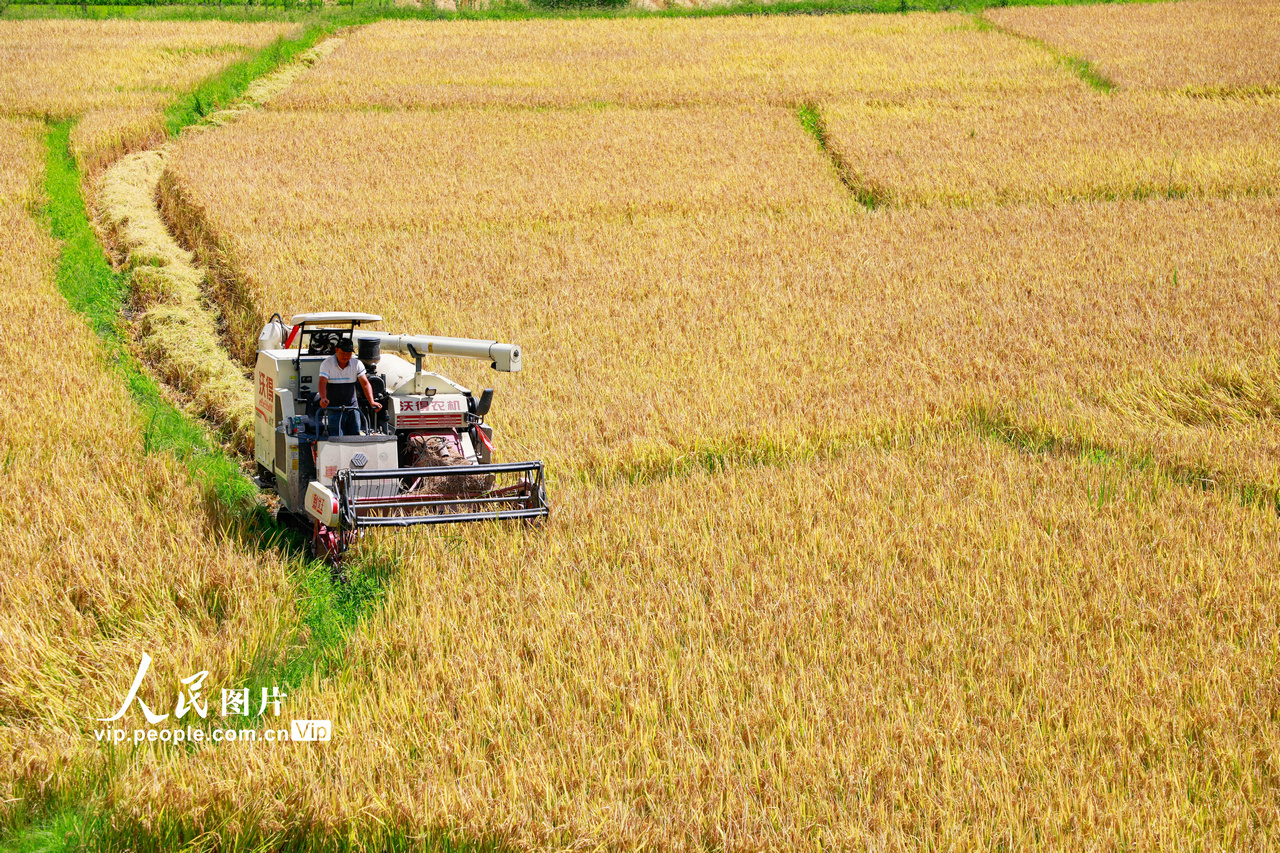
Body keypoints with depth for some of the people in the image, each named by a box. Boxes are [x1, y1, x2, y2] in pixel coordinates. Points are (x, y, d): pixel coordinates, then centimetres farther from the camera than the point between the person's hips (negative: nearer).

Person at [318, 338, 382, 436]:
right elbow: (322, 383, -20)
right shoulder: (326, 364, -8)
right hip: (334, 409, -3)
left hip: (352, 407, 3)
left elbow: (365, 384, -8)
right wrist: (323, 398, -41)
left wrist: (371, 402, -24)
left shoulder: (357, 364, 0)